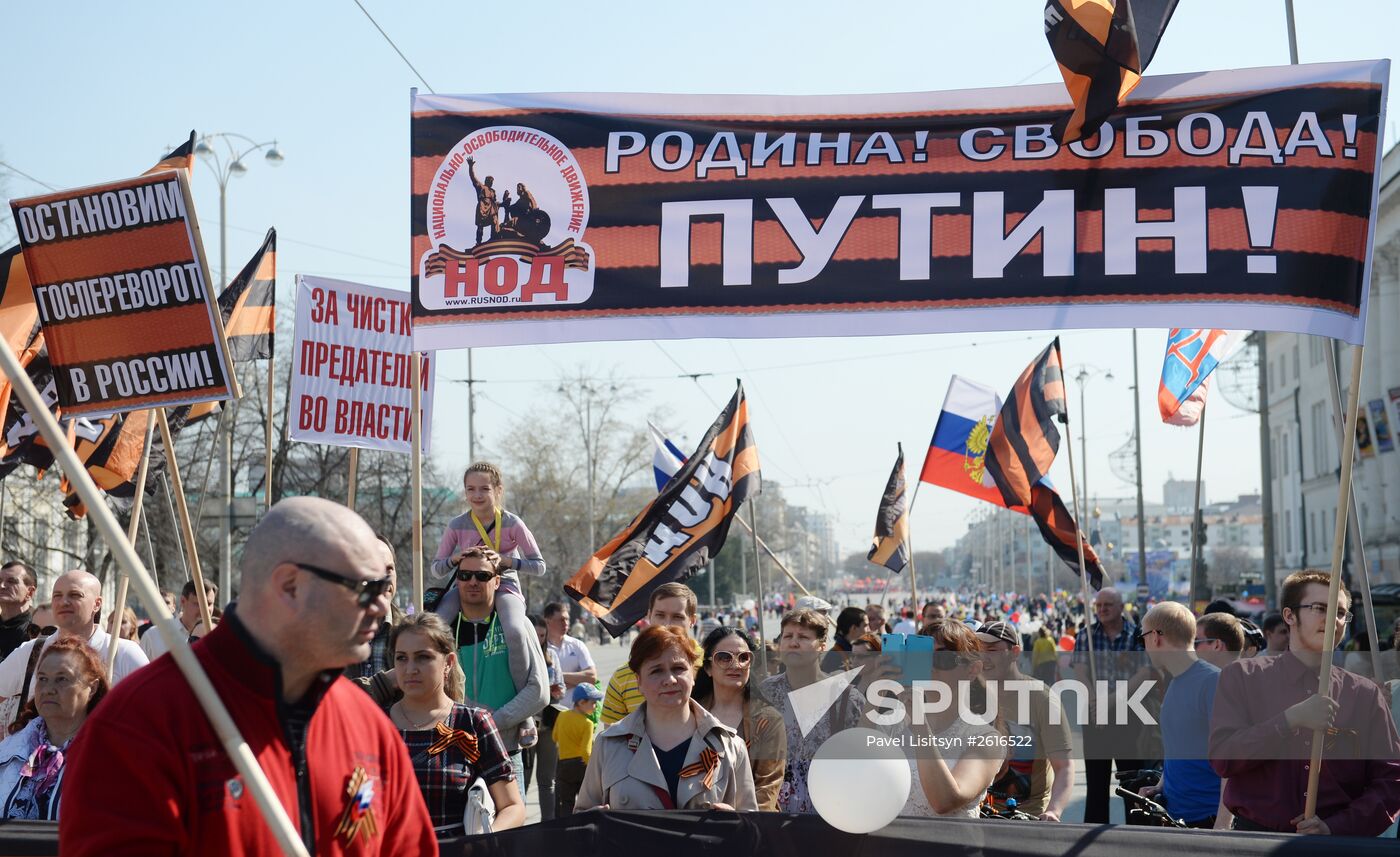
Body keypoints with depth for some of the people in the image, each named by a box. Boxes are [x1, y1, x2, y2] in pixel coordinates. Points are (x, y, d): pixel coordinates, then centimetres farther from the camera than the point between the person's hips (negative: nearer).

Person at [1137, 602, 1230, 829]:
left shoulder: (1212, 681, -14)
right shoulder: (1175, 683, 12)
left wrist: (1222, 825, -22)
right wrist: (1160, 787, 8)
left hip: (1209, 819, -8)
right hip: (1173, 816, 8)